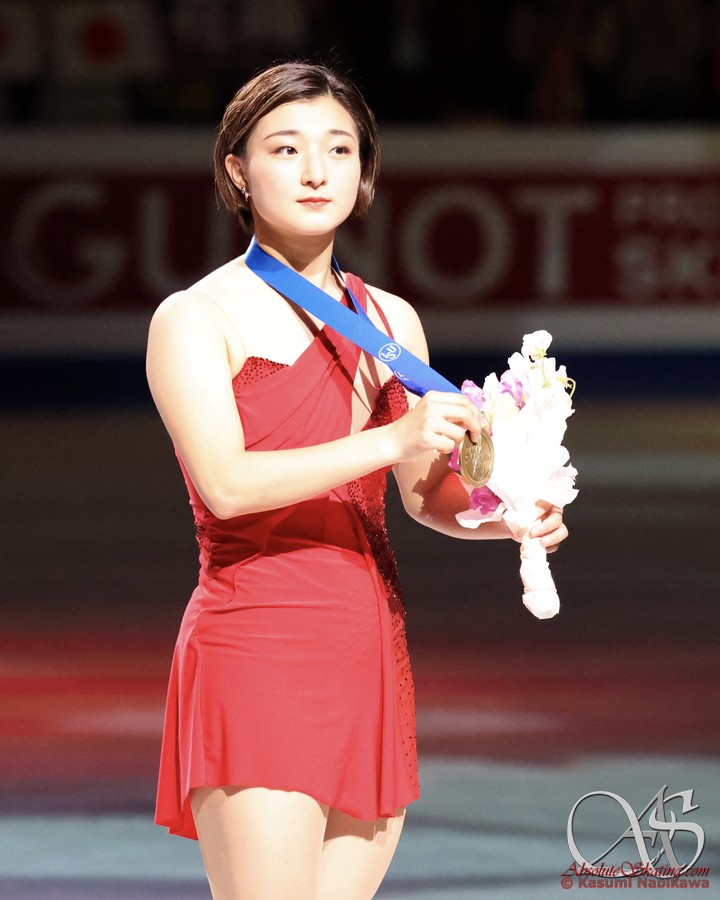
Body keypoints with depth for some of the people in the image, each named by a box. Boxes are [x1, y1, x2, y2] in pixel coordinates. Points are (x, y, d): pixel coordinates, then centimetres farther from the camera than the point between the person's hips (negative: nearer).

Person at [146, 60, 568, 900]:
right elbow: (224, 482, -16)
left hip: (369, 659, 6)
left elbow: (427, 492, 23)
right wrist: (394, 439, -23)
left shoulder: (391, 321, 16)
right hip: (255, 655, -6)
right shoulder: (196, 318, -2)